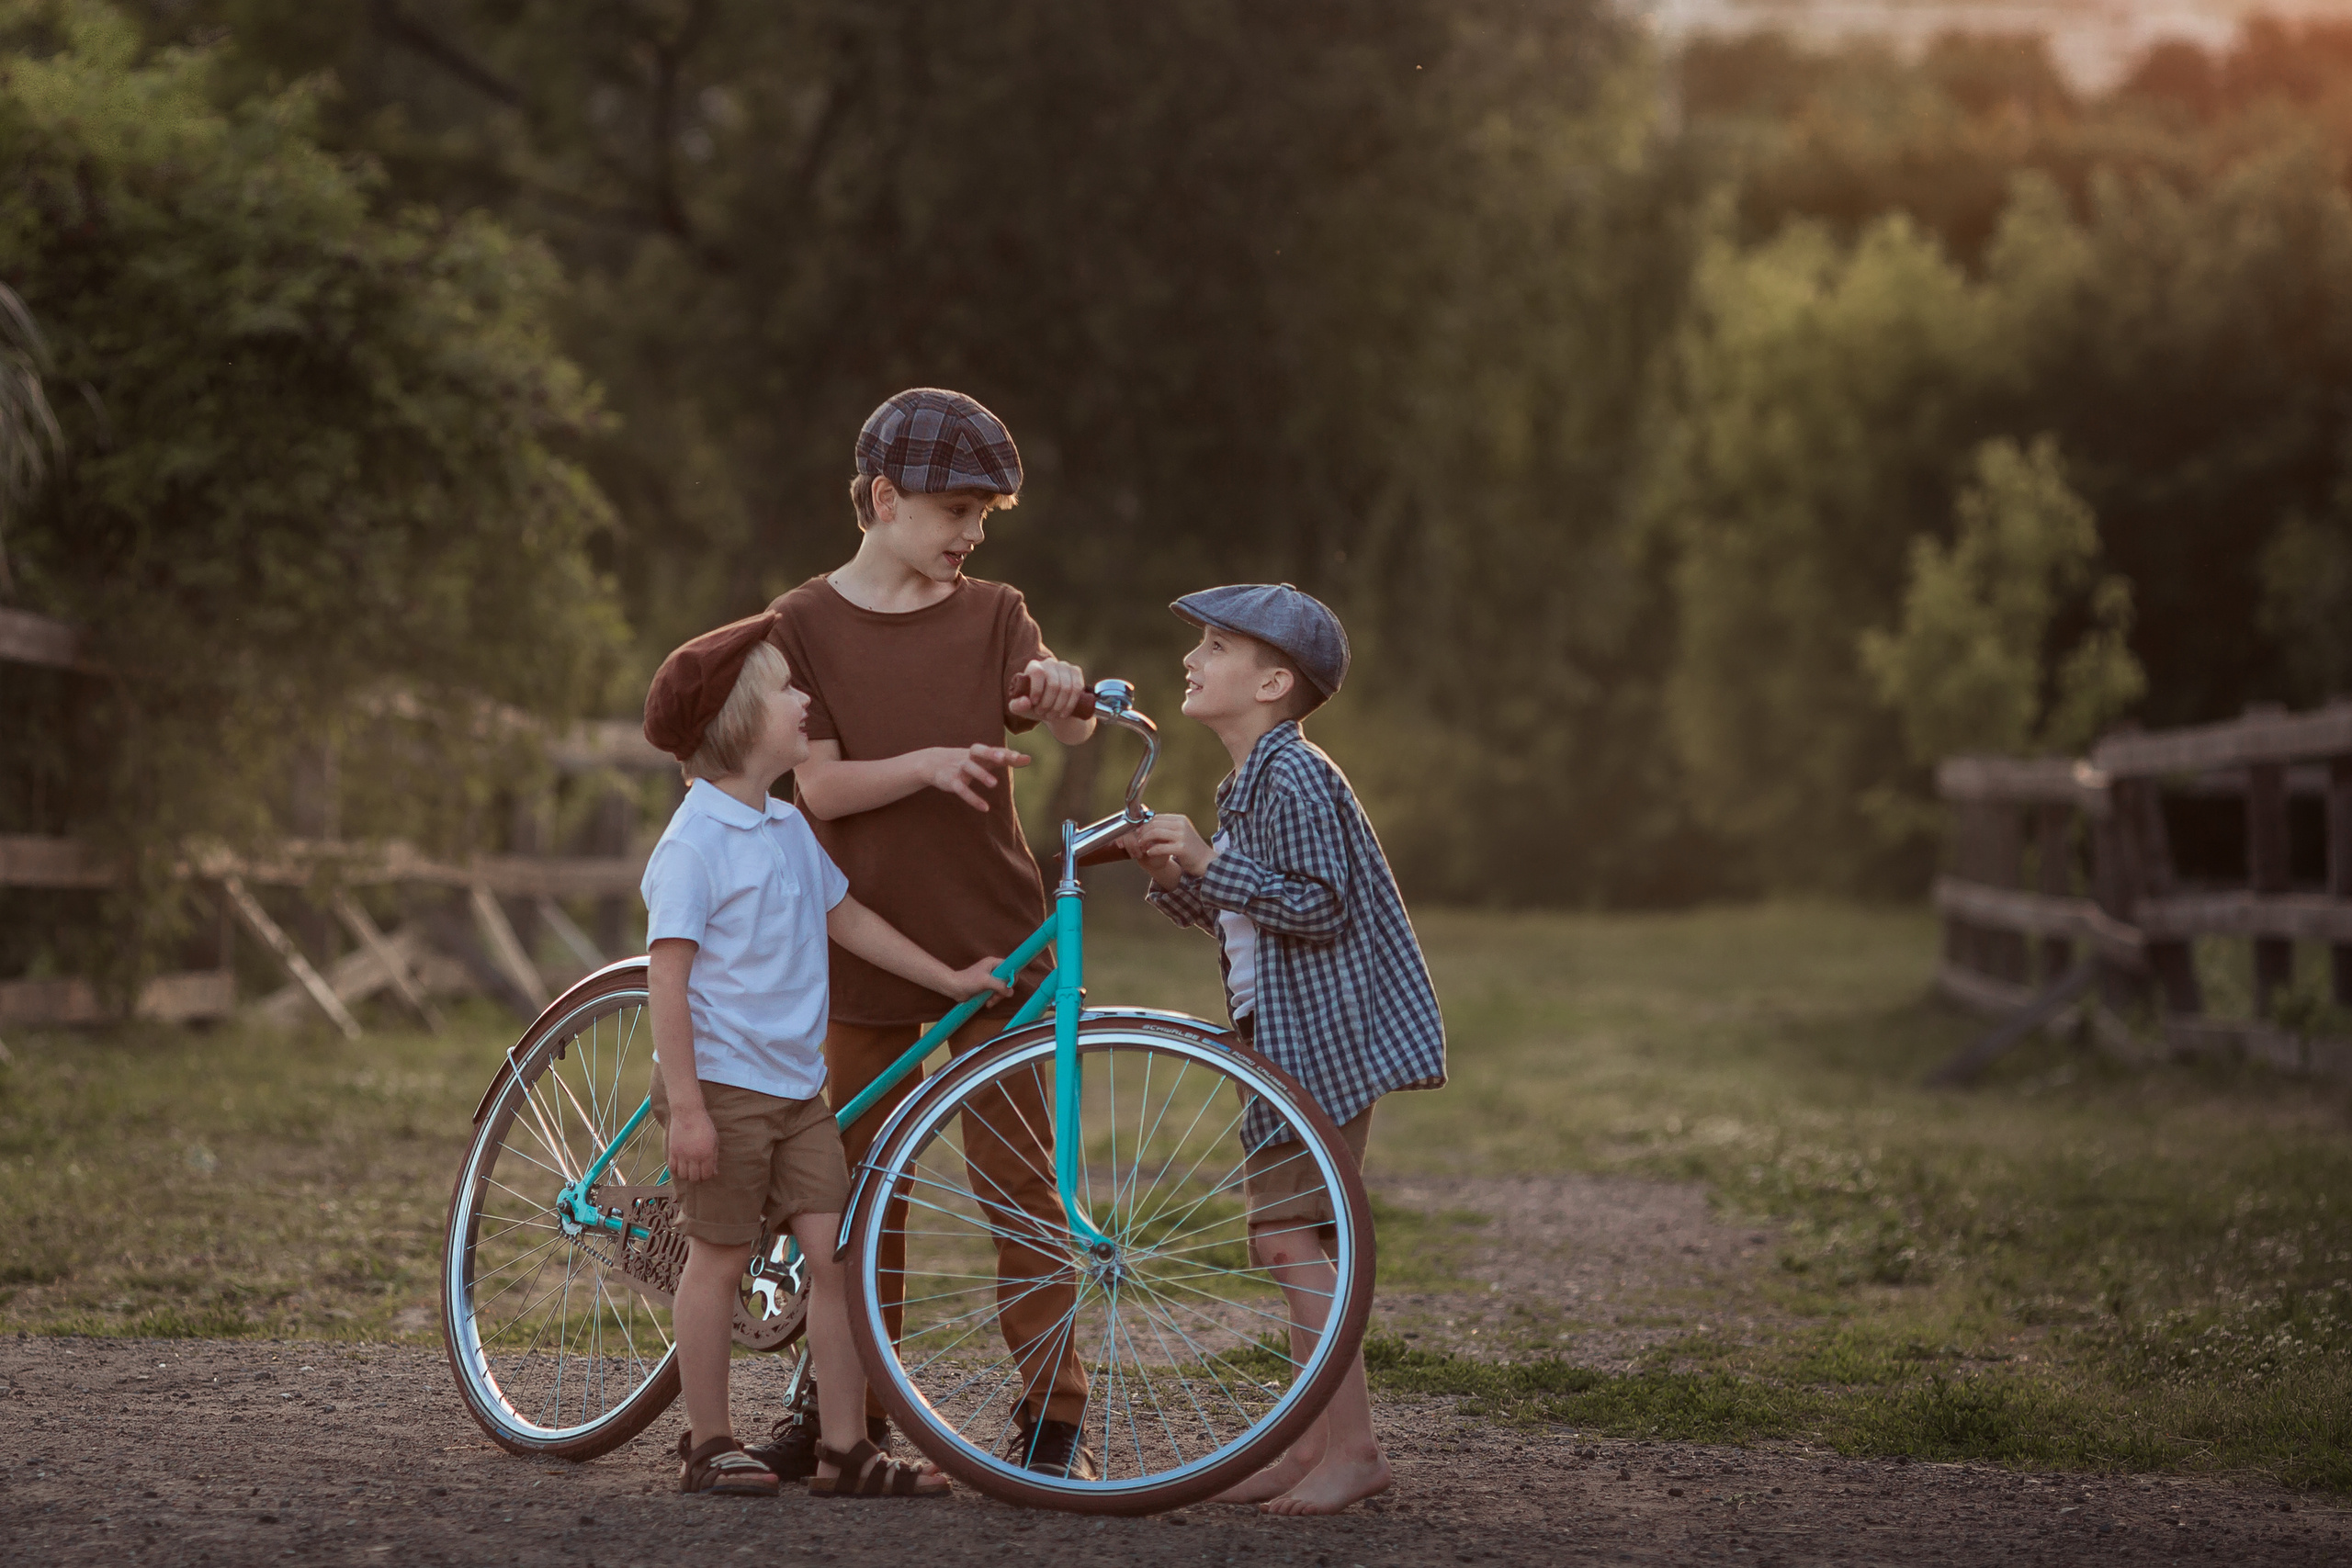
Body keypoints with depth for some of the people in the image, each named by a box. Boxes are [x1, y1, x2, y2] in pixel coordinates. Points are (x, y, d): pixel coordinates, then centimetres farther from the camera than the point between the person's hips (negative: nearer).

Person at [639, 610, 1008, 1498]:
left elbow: (845, 919, 23)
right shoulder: (694, 842, -15)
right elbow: (669, 977, -17)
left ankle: (844, 1451, 5)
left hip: (794, 1087, 7)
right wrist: (687, 1108, -20)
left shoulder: (787, 829, 10)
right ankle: (708, 1447, 16)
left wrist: (949, 980, 23)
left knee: (834, 1253, 2)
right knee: (720, 1258, 3)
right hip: (722, 1085, -7)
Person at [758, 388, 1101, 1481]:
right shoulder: (806, 623, 0)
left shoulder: (992, 616, 4)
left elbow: (1067, 726, -13)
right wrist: (925, 763, -24)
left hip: (989, 941, 0)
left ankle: (1050, 1417, 4)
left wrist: (1063, 690, -36)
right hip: (864, 942, 0)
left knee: (1018, 1181, -2)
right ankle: (851, 1403, 22)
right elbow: (819, 786, -8)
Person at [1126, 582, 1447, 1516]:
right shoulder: (1248, 785, 16)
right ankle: (1313, 1443, 17)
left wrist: (1206, 861, -21)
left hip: (1323, 1036, -11)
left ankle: (1353, 1447, -8)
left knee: (1290, 1235, -11)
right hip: (1281, 1037, 11)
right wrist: (1171, 873, 4)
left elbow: (1320, 906, -22)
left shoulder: (1292, 778, -16)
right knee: (1286, 1239, 12)